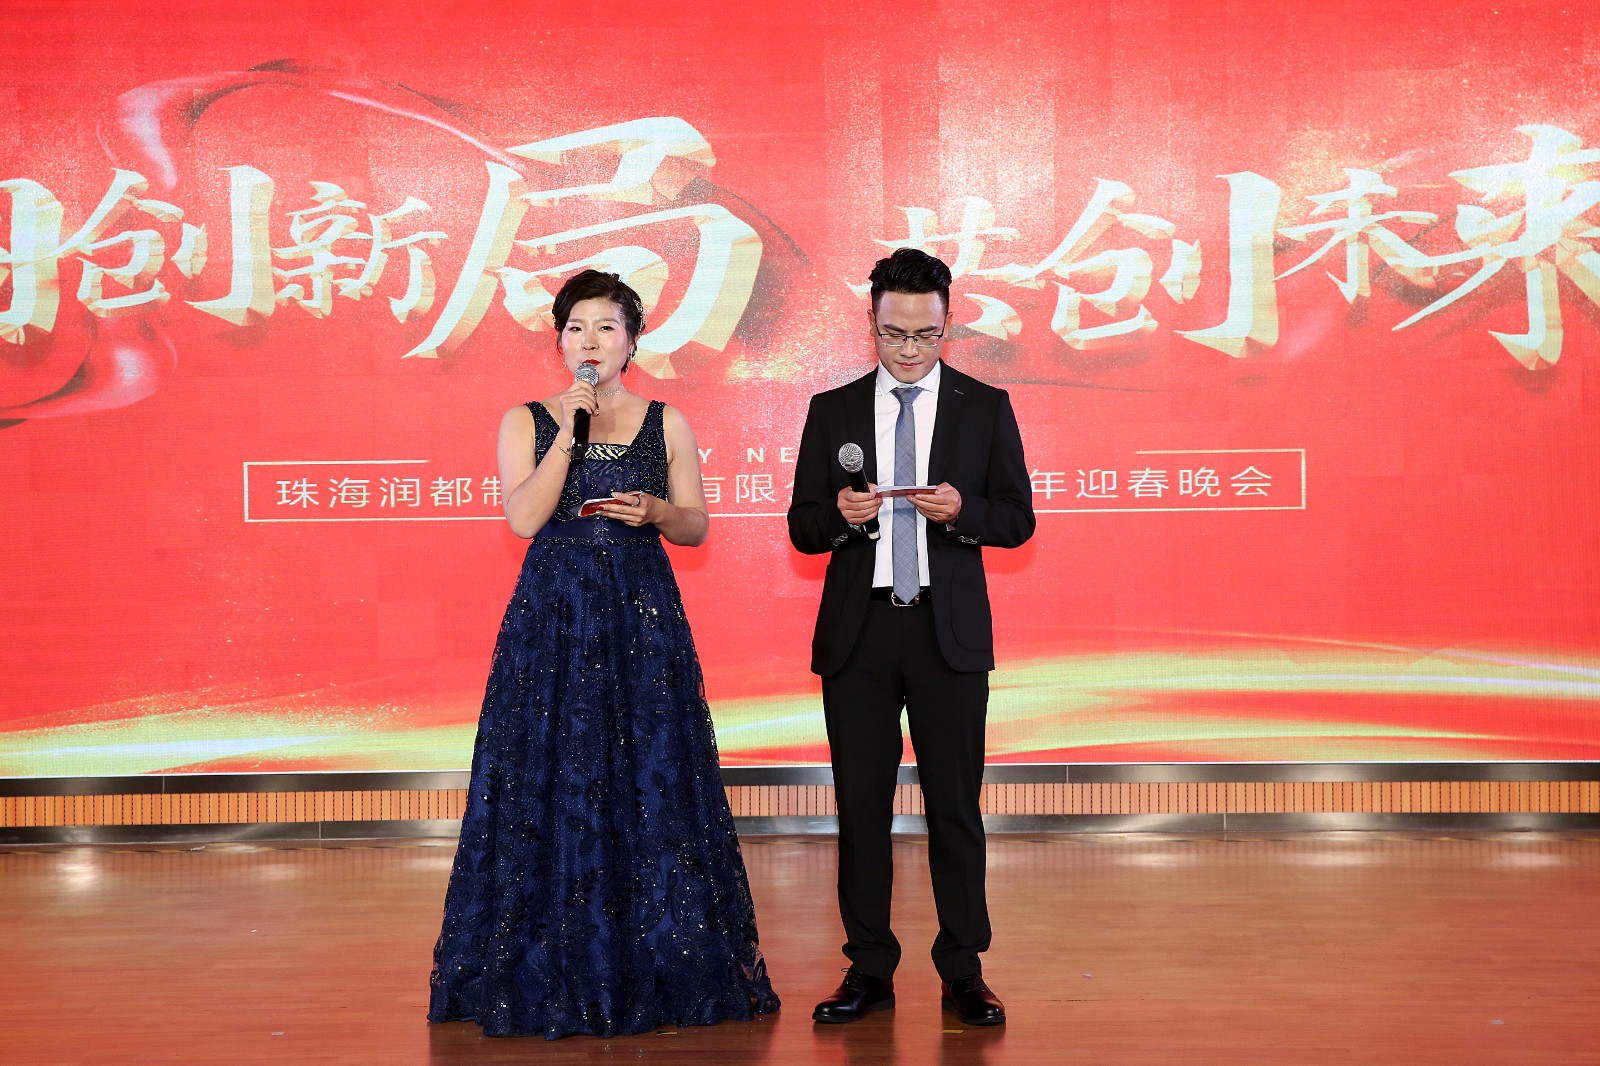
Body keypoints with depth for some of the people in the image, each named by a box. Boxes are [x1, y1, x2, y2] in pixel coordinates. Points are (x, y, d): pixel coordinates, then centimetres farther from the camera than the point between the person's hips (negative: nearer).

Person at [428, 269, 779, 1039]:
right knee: (552, 783, 0)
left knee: (650, 779, 1)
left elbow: (695, 527, 9)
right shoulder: (526, 422, 4)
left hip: (642, 621, 1)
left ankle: (657, 968, 12)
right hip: (551, 621, -1)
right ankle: (550, 971, 12)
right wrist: (570, 432, -12)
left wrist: (654, 510, -11)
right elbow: (524, 519, -9)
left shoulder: (666, 424, 7)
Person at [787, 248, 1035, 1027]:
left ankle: (963, 973, 12)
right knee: (860, 803, 5)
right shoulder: (832, 410, 7)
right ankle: (869, 970, 15)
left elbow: (1018, 520, 3)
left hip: (949, 632, -1)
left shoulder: (986, 407, 5)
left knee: (955, 803, 2)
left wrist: (962, 510, -17)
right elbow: (802, 528, 7)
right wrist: (840, 515, -16)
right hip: (857, 630, 1)